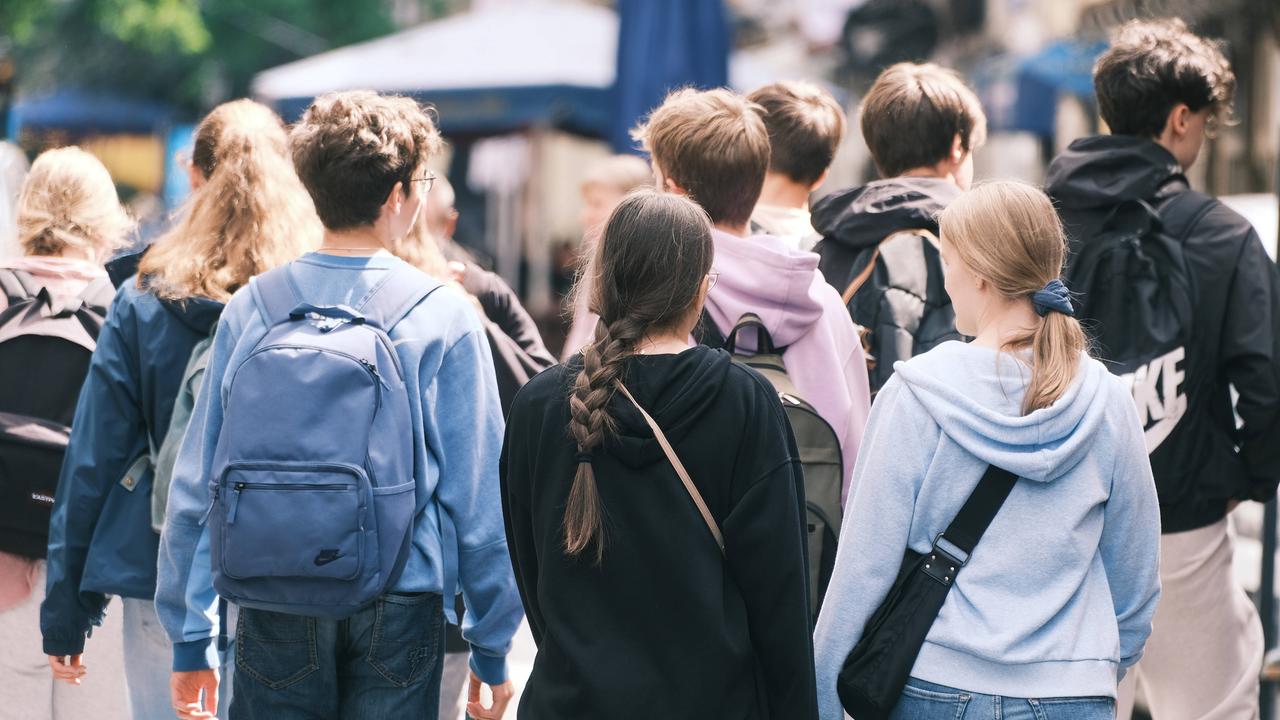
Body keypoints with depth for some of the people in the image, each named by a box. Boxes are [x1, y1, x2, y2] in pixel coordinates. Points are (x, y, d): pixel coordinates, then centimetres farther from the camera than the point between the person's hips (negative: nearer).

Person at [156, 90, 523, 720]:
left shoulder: (249, 308, 1)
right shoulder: (444, 319, -6)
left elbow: (195, 486, 3)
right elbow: (478, 496, -4)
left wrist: (191, 641, 11)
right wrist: (491, 648, 5)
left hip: (275, 619, 2)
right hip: (397, 612, -2)